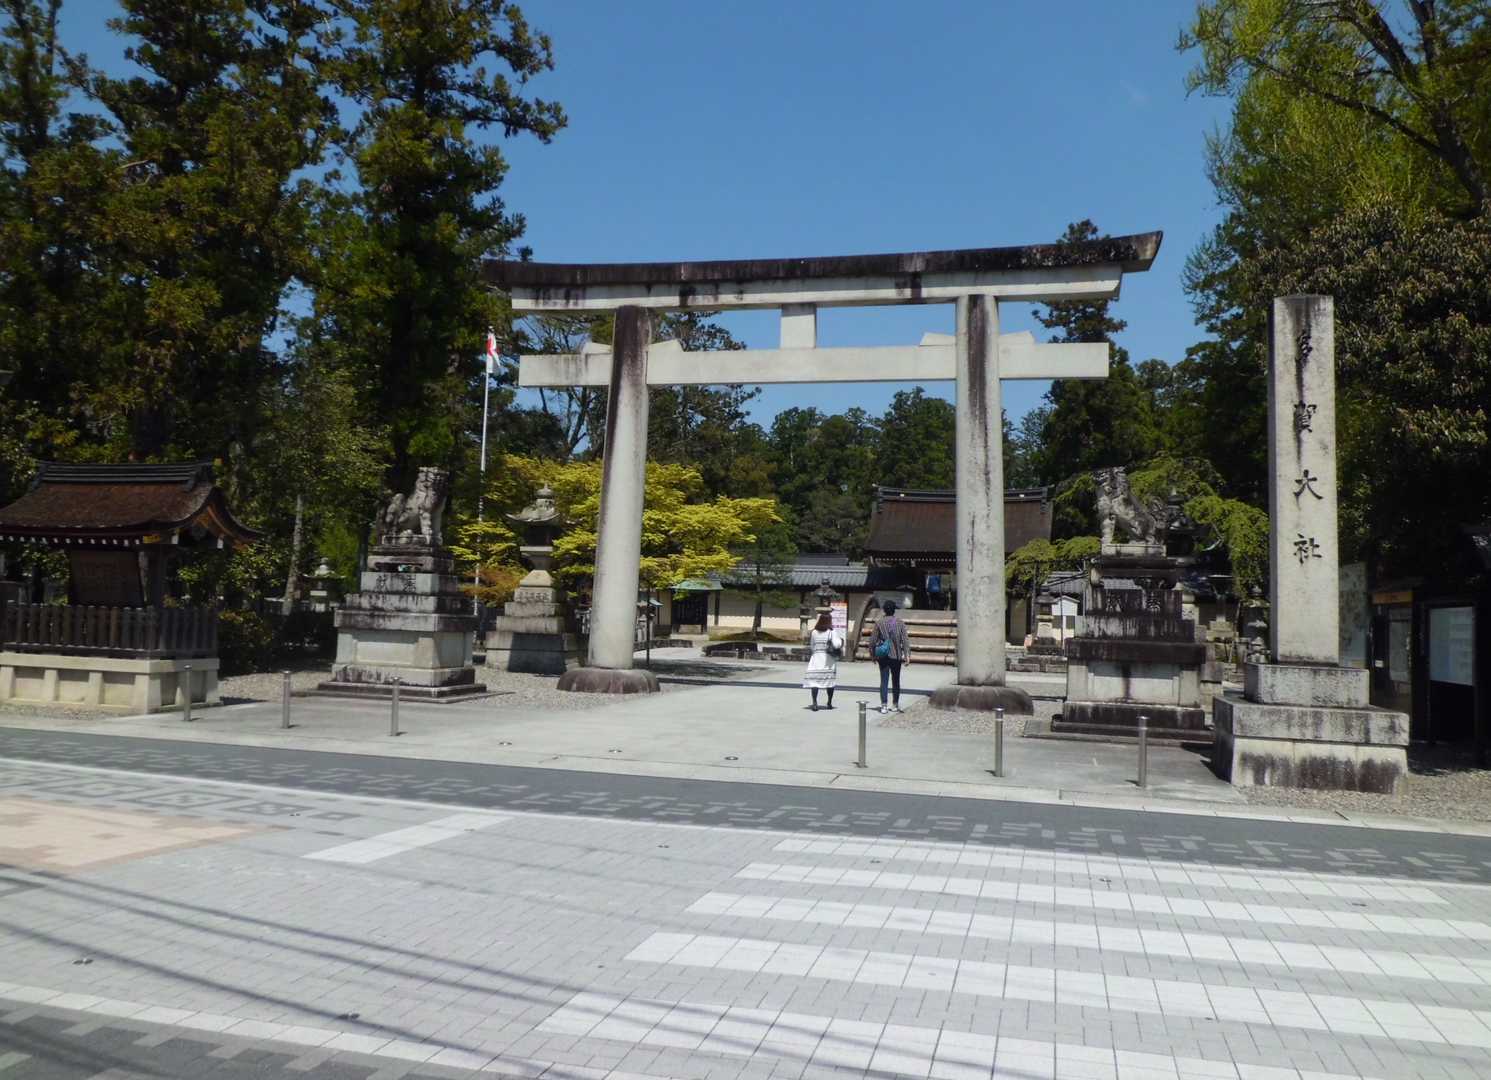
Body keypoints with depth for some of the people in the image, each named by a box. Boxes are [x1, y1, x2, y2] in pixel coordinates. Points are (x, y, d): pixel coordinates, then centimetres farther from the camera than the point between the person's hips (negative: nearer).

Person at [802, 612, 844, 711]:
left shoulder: (813, 632, 0)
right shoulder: (832, 632, -6)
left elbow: (811, 646, 6)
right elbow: (836, 645, -15)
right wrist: (841, 641, 5)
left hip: (816, 658, 1)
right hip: (829, 660, 0)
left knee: (814, 680, -2)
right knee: (830, 680, 13)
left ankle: (814, 703, -14)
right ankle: (829, 702, 20)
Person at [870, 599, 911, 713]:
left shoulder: (879, 623, -2)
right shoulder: (900, 623, -1)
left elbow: (873, 640, 0)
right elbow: (905, 640, -7)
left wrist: (873, 655, 10)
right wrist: (907, 655, -6)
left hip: (883, 656, 0)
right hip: (896, 656, 0)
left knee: (884, 680, 1)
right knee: (896, 680, 13)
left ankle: (884, 705, -6)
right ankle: (895, 704, 21)